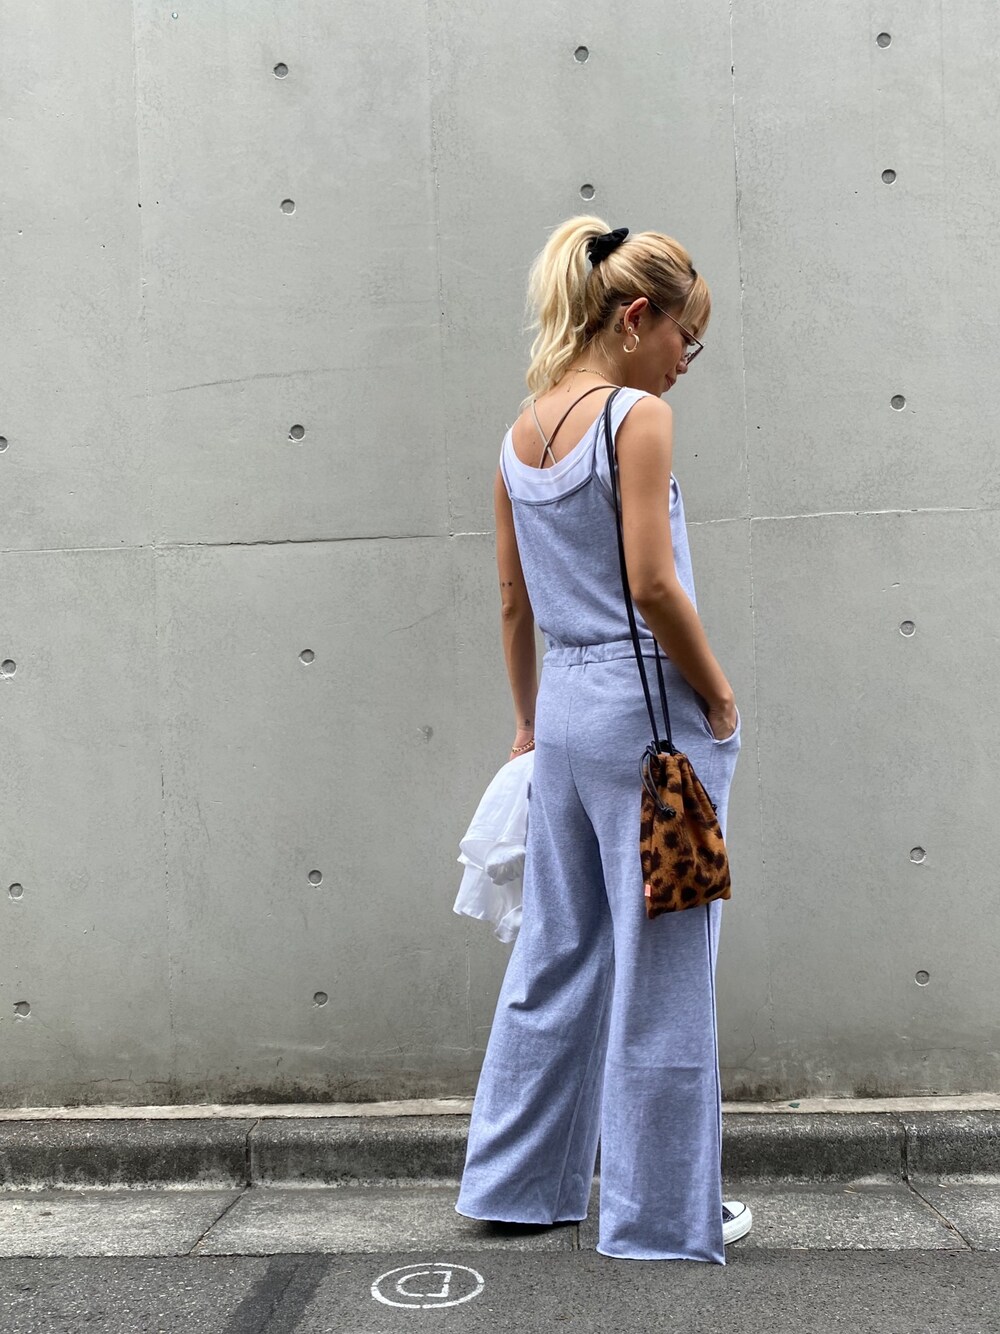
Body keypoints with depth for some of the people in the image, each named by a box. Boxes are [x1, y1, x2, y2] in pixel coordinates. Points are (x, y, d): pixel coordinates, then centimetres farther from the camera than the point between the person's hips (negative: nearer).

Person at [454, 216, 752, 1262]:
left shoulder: (520, 433, 11)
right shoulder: (637, 416, -11)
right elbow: (655, 587, -19)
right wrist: (720, 699, -6)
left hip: (565, 710, 8)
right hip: (648, 708, -7)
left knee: (557, 954, 18)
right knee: (660, 970, 4)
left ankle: (518, 1183, 31)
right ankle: (663, 1215, 19)